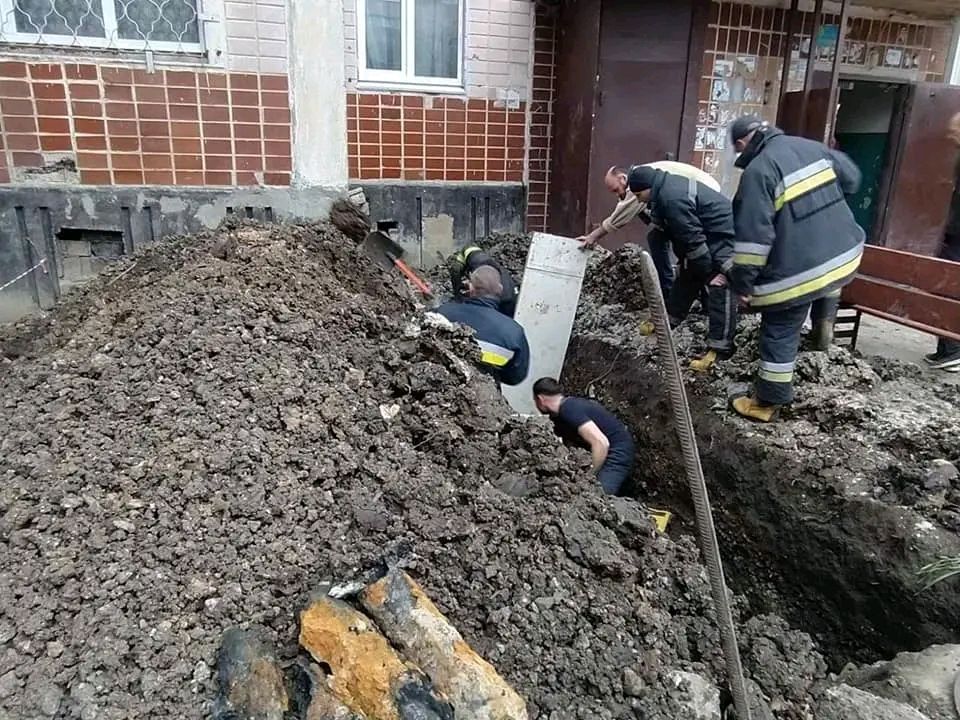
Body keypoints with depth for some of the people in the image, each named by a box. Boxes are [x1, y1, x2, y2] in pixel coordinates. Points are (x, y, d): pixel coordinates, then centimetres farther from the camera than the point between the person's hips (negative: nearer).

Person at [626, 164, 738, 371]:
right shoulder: (667, 188, 5)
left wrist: (710, 272, -19)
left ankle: (720, 347, -12)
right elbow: (681, 234, 13)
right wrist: (684, 260, 15)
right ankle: (668, 319, 35)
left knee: (719, 289, -13)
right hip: (707, 237, 11)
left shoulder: (673, 198, -30)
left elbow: (694, 240, -26)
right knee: (686, 278, 19)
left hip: (723, 237, -11)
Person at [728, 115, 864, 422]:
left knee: (779, 334, 8)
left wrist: (742, 282, -12)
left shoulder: (758, 170, -14)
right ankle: (824, 322, 34)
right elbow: (851, 178, 21)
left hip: (797, 270, -6)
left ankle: (768, 402, 18)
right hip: (845, 254, 7)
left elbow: (753, 235, -19)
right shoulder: (811, 146, 7)